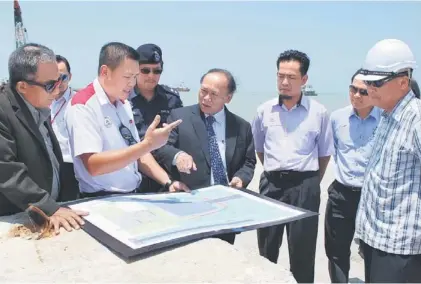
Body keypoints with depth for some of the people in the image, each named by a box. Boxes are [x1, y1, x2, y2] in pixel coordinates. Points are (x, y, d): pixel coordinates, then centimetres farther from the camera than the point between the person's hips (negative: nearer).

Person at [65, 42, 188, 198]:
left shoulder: (123, 103, 10)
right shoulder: (82, 106, -13)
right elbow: (93, 166, -22)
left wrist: (168, 182, 2)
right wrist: (148, 144, -25)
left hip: (134, 195, 6)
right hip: (102, 200, -6)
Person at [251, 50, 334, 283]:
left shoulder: (318, 112, -4)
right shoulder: (264, 110, 2)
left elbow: (324, 153, 6)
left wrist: (311, 182, 9)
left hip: (304, 187, -2)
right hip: (271, 184, 2)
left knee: (302, 250, 8)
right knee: (266, 248, 14)